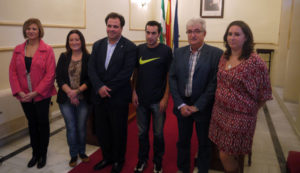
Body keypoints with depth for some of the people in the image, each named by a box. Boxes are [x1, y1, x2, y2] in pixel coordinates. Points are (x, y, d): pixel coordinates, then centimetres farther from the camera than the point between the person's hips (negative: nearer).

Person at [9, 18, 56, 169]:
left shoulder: (47, 49, -7)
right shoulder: (18, 50, 6)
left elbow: (50, 74, -12)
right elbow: (12, 72, 4)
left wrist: (36, 92, -16)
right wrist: (19, 91, -8)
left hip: (42, 95, -4)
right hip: (24, 96, 4)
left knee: (43, 124, 8)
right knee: (32, 124, 15)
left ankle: (43, 154, 25)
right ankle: (35, 153, 31)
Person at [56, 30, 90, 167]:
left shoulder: (88, 58, -3)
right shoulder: (63, 57, 5)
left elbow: (90, 79, -6)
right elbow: (59, 77, -1)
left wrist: (78, 91, -18)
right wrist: (69, 92, -15)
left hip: (83, 99, -1)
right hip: (66, 99, 1)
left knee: (81, 127, 10)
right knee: (71, 128, 9)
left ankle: (82, 152, 33)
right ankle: (73, 155, 27)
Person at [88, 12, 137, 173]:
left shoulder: (129, 47, -8)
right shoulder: (97, 45, 7)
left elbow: (126, 73, -16)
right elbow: (91, 68, 1)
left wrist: (108, 89, -17)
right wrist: (99, 87, -15)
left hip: (118, 98, -5)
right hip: (99, 96, 5)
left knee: (119, 131, 11)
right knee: (101, 130, 17)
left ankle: (118, 160, 34)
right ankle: (107, 157, 39)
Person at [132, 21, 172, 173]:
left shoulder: (166, 51, -6)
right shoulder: (139, 49, 3)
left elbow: (169, 76, -5)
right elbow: (135, 72, 9)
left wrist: (165, 98, -10)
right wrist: (134, 92, 2)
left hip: (158, 101, -2)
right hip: (141, 99, 3)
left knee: (158, 133, 10)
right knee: (142, 132, 14)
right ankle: (142, 159, 33)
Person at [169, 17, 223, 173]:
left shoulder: (216, 54, -9)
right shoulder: (178, 52, 3)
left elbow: (214, 83, -13)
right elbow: (172, 78, 0)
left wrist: (197, 106, -14)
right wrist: (180, 104, -8)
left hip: (203, 108, -3)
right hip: (182, 106, 3)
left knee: (204, 143, 16)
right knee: (183, 141, 18)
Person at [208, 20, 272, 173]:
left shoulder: (255, 62, -16)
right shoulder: (224, 57, 3)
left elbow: (264, 94, -8)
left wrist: (250, 111, 1)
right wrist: (219, 106, 12)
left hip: (240, 117, -6)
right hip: (219, 112, 6)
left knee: (226, 156, 2)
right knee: (222, 153, 17)